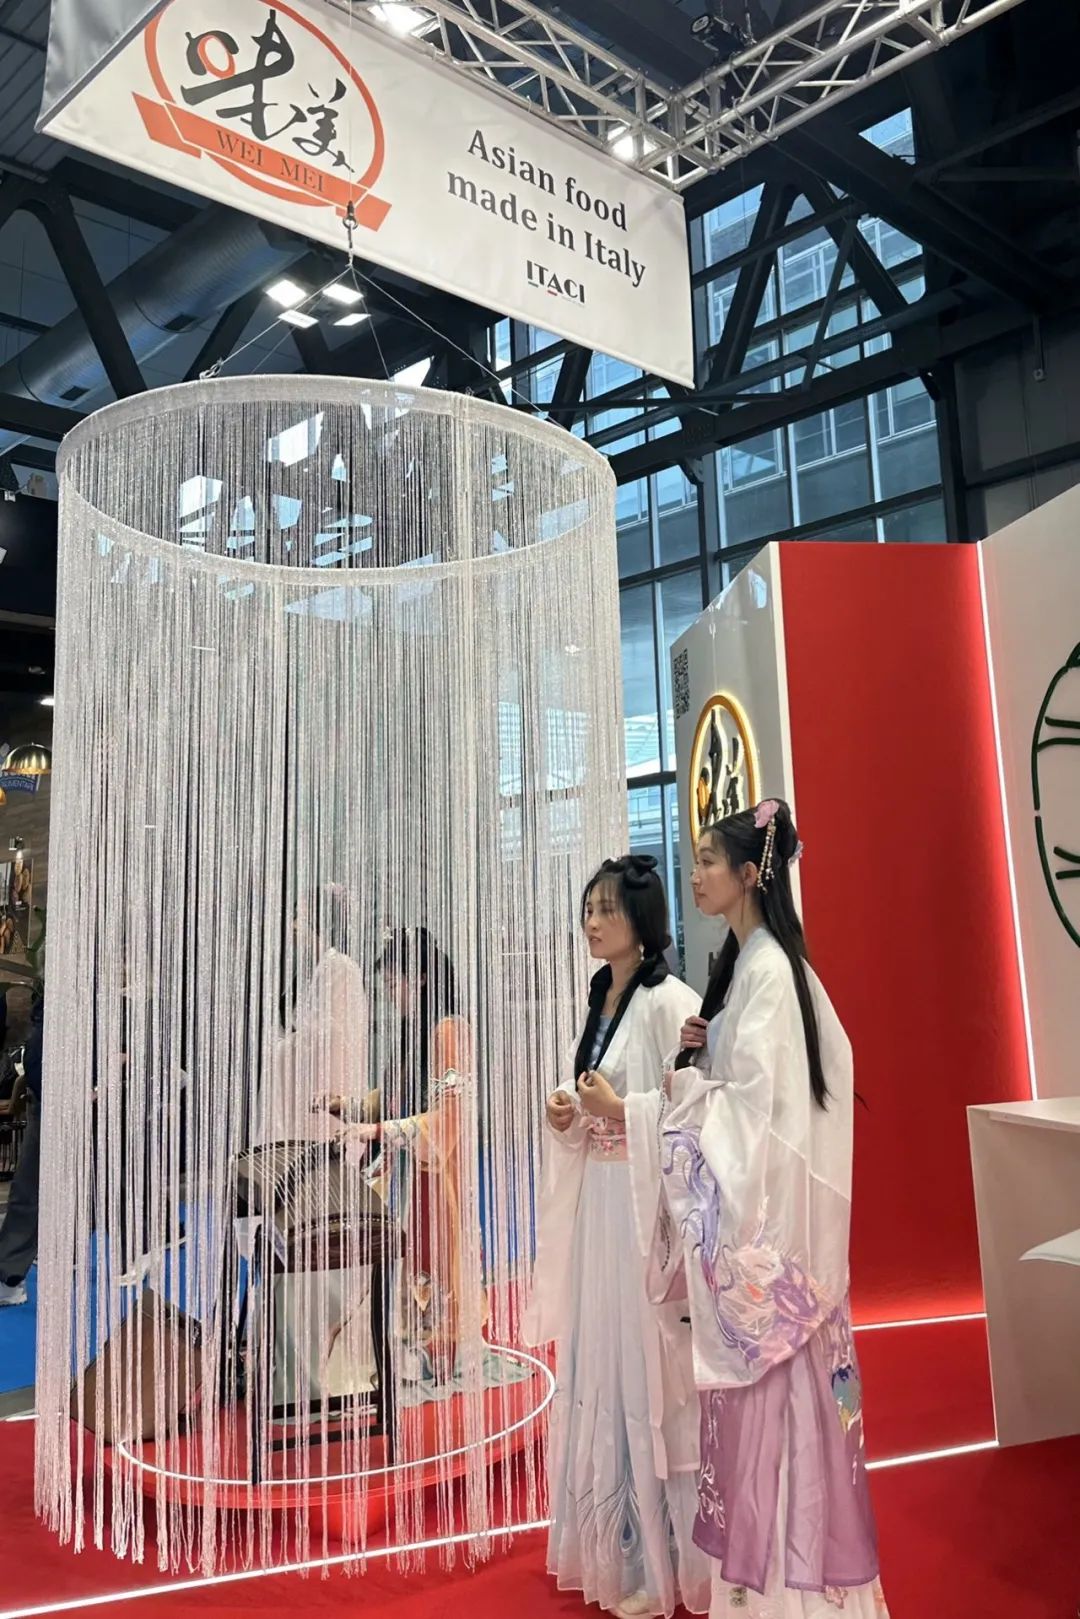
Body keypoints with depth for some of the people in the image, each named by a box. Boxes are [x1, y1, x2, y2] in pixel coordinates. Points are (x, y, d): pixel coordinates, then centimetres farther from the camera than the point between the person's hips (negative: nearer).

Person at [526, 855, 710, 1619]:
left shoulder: (671, 1003, -13)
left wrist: (618, 1109, -20)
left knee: (650, 1372, 1)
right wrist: (568, 1119, 1)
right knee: (600, 1372, 14)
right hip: (597, 1205, 8)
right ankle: (616, 1542, 31)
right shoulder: (601, 1000, 11)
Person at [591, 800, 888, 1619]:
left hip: (768, 1212, -9)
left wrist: (631, 1113, -20)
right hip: (741, 1204, 9)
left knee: (774, 1390, 2)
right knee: (749, 1387, 16)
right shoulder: (746, 959, 11)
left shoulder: (768, 967, -17)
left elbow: (756, 1099, -22)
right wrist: (700, 1052, -1)